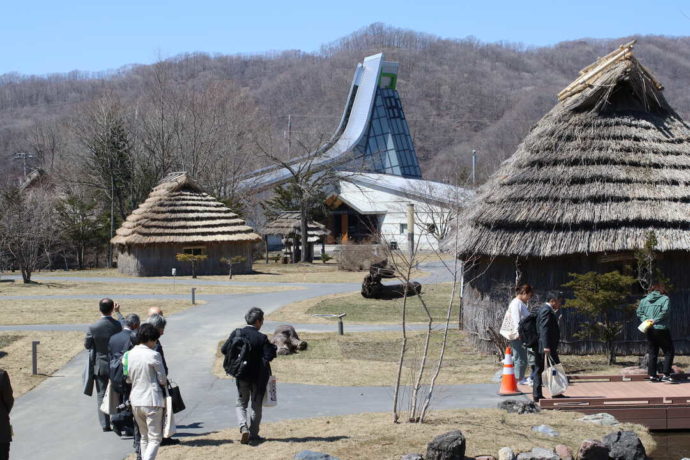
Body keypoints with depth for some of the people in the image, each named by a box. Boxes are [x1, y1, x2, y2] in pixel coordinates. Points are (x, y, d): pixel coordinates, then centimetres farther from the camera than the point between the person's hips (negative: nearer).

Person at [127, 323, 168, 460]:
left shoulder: (130, 354, 3)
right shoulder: (153, 355, -14)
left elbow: (128, 379, 11)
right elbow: (162, 380, -10)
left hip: (135, 401, 6)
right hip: (152, 401, -6)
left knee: (144, 437, 20)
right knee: (155, 438, -1)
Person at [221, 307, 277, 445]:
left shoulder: (237, 334, -5)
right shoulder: (261, 338, -14)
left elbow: (224, 349, -2)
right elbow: (269, 356, -19)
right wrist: (273, 348, -1)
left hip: (241, 375, 2)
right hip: (257, 377, -2)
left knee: (241, 404, 14)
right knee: (256, 406, 12)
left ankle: (243, 427, -10)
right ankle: (253, 435, 16)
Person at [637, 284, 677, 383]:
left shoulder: (644, 299, 11)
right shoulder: (665, 299, -4)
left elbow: (639, 312, 6)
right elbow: (665, 311, -18)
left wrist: (646, 320, -4)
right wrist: (655, 320, -15)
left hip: (649, 330, 5)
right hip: (661, 329, -5)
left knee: (652, 353, 14)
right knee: (669, 352, 4)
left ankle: (652, 375, 14)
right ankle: (666, 375, -4)